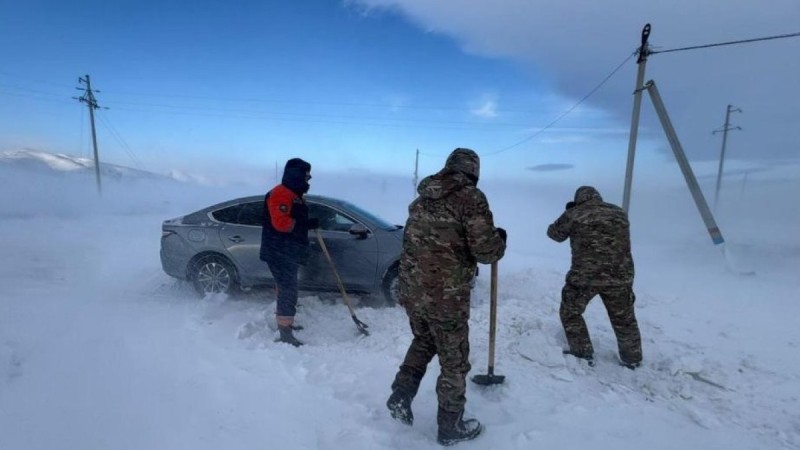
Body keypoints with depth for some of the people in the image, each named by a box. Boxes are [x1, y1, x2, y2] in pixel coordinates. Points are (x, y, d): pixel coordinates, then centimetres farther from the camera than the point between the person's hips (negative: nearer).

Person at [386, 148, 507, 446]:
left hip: (410, 290, 7)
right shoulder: (470, 197, -12)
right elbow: (487, 251, -15)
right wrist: (500, 240, 7)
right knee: (454, 362, 14)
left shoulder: (423, 196, 8)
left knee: (423, 341, 31)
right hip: (446, 296, -6)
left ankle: (400, 396, 26)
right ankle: (451, 427, 31)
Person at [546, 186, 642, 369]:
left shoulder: (573, 214, -2)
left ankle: (583, 354, 22)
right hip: (619, 275, 4)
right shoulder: (619, 213, 10)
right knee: (624, 319, 22)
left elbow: (554, 233, 12)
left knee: (570, 313, 18)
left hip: (585, 276, -4)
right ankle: (633, 359, 35)